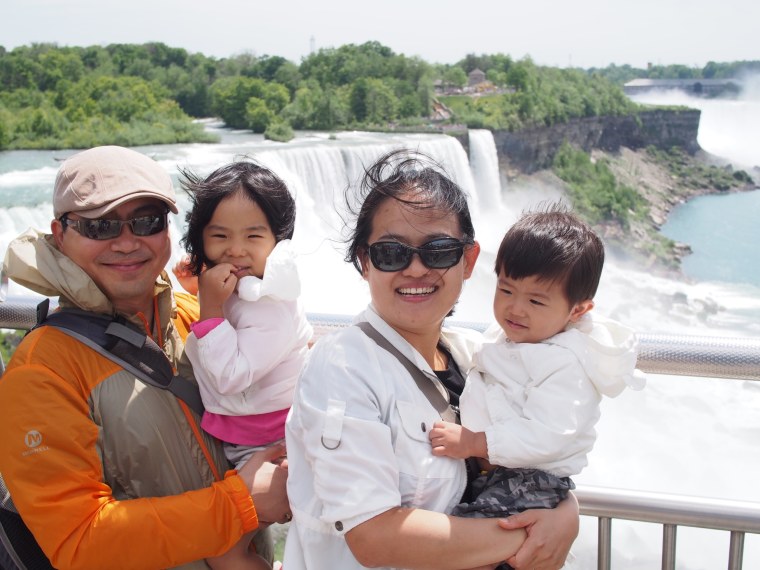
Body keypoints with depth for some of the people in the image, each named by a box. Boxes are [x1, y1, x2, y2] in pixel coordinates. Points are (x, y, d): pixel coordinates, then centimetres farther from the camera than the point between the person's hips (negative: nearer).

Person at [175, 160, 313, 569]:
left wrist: (210, 307, -30)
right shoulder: (227, 289, 0)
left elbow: (230, 375, -30)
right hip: (235, 437, 9)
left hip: (268, 445, -9)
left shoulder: (272, 306, -26)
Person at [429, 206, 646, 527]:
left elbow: (547, 435, -26)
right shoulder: (502, 338, 12)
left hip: (529, 485, -9)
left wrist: (475, 442, -27)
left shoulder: (566, 365, -16)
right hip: (483, 470, 9)